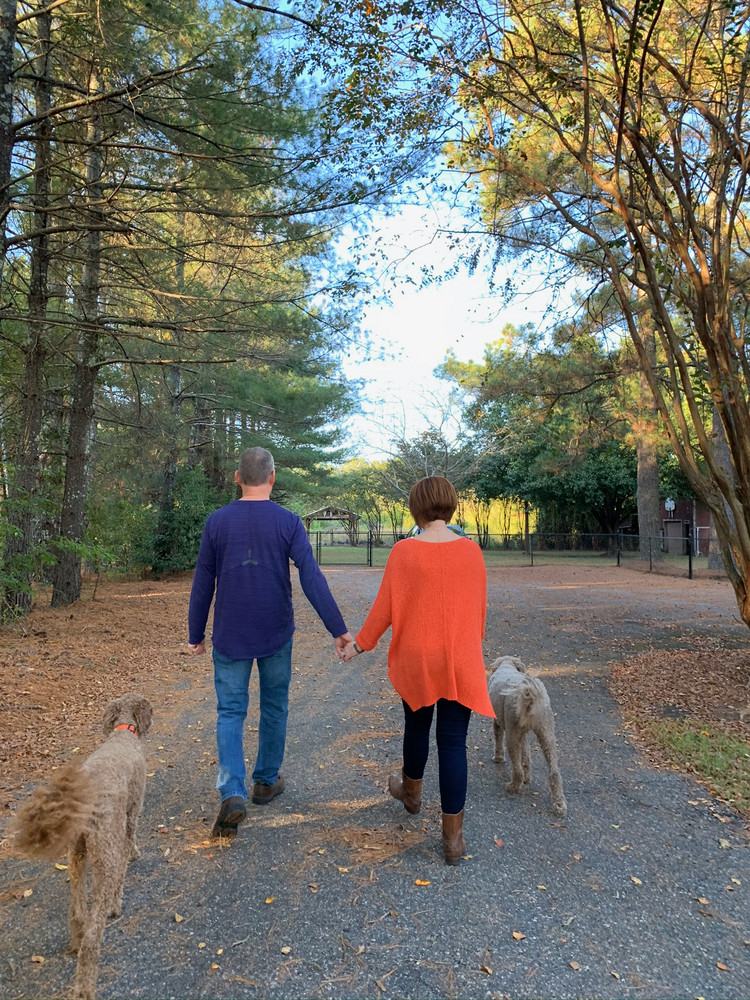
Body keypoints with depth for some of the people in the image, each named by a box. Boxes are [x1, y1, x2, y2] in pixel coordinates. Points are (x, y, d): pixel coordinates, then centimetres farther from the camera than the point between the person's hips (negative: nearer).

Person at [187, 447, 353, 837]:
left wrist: (196, 636, 10)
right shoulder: (288, 522, -9)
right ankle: (266, 781, 30)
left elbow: (202, 584, 0)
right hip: (276, 635, 0)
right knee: (274, 707, 17)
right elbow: (312, 579, -15)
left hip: (230, 636, 0)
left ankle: (233, 793, -7)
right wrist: (338, 629, -11)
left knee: (230, 711, 7)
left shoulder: (217, 521, -4)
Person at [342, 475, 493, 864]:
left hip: (416, 659, 0)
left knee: (416, 726, 22)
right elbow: (480, 606, 3)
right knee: (453, 740, 7)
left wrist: (360, 643, 7)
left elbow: (385, 607, -9)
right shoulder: (471, 550, -7)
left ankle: (411, 791, 48)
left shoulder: (404, 551, -13)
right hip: (461, 661, 1)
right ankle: (453, 836, 15)